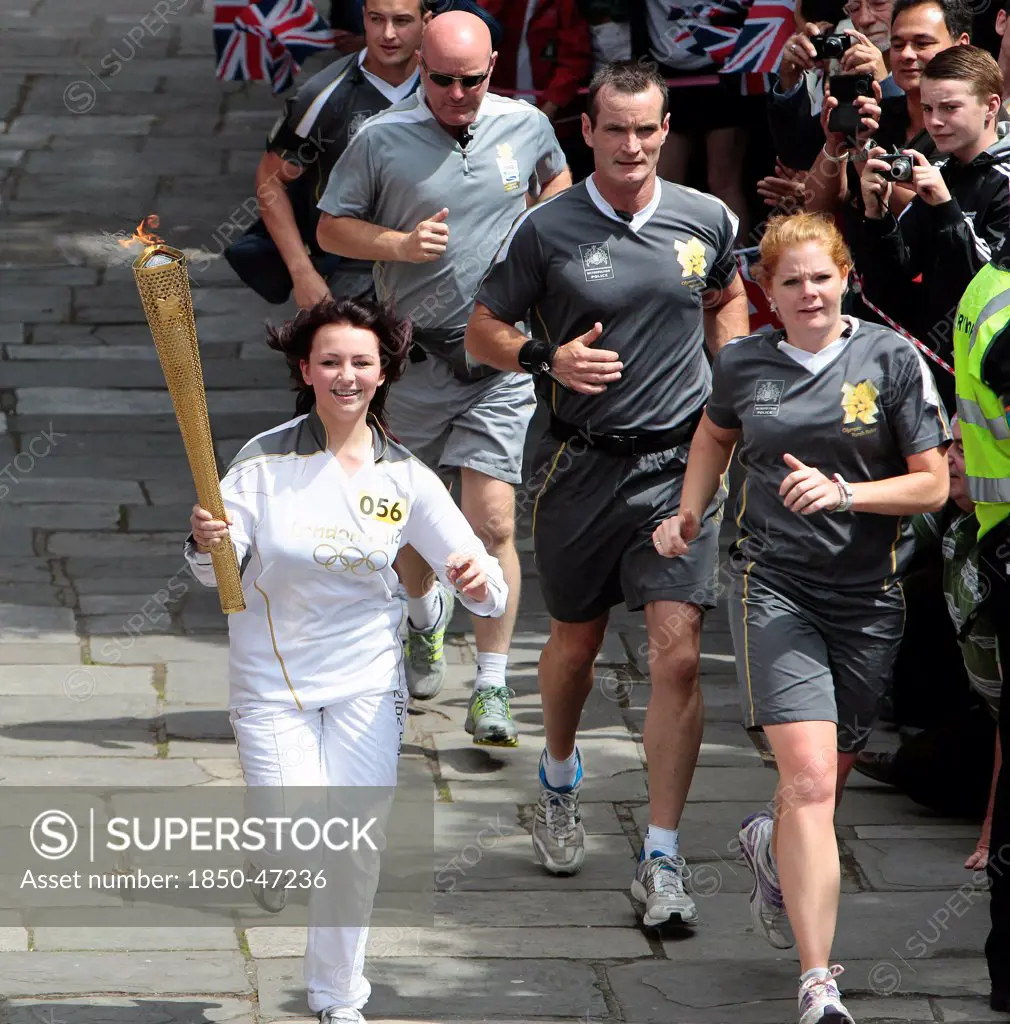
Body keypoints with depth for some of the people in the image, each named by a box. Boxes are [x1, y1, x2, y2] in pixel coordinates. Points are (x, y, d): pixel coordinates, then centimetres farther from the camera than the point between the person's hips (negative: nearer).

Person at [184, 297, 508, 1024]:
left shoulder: (404, 476, -3)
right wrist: (207, 546, -35)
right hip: (273, 683, -1)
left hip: (367, 683, 1)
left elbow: (482, 583, -1)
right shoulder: (266, 460, -9)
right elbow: (219, 573, -13)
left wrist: (479, 582, -24)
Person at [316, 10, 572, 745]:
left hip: (499, 359, 0)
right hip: (412, 355, 0)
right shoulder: (382, 140, -6)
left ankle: (492, 689, -3)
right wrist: (401, 245, -16)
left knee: (493, 523, -10)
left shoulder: (526, 126, 2)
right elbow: (332, 227, 0)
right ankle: (426, 617, 47)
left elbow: (557, 180, 24)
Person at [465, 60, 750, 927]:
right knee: (576, 640, 15)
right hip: (584, 464, 0)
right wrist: (547, 360, -16)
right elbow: (483, 331, 3)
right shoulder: (546, 231, -6)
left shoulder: (707, 219, 2)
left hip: (681, 463, 0)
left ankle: (663, 860, -5)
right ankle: (560, 780, 47)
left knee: (677, 651, -10)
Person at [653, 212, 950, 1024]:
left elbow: (934, 484, -3)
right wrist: (689, 515, 14)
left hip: (868, 594, 1)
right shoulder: (743, 365, 4)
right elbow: (717, 433, 27)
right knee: (809, 777, -17)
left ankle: (772, 847, 53)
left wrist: (844, 493, -17)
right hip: (774, 584, -1)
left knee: (829, 777, 14)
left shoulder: (893, 360, -2)